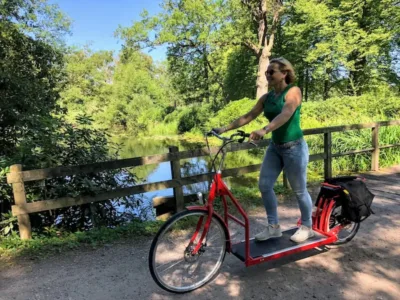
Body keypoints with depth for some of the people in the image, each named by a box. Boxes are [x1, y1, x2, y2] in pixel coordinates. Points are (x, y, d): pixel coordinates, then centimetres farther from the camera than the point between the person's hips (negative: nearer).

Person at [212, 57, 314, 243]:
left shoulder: (293, 92, -13)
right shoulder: (266, 98, 6)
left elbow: (285, 115, -31)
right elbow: (248, 116, 4)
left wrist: (264, 130, -46)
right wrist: (225, 128, -5)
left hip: (294, 147, -6)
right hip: (275, 146, 7)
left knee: (299, 191, 6)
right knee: (264, 186, 3)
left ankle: (307, 227, 28)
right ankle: (273, 227, 19)